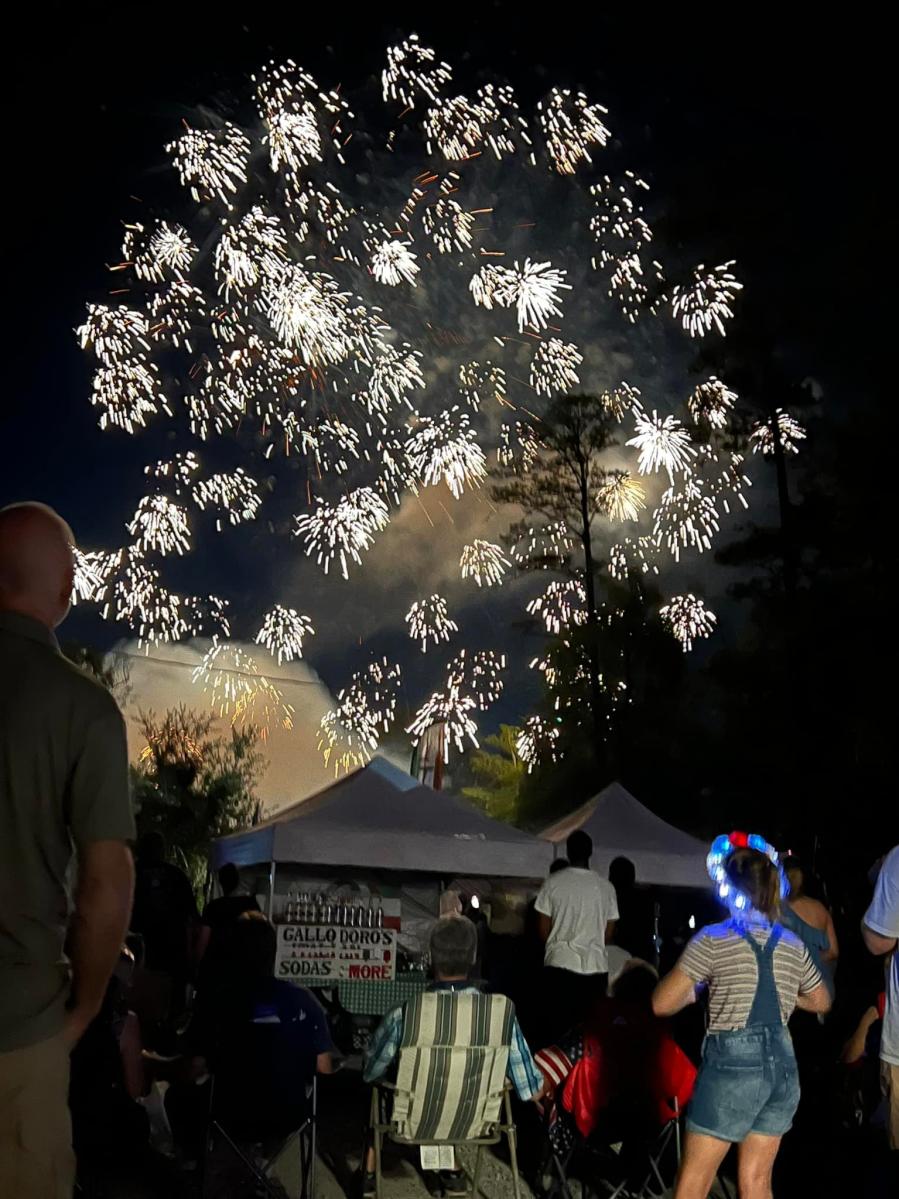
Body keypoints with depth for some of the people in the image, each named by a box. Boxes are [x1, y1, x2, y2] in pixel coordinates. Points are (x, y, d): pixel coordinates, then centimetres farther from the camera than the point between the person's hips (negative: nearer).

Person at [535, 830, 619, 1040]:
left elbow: (543, 930, 2)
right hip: (596, 967, 2)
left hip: (560, 964, -2)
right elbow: (609, 933, 9)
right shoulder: (606, 887, 3)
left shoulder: (553, 883, -3)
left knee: (557, 1026, 3)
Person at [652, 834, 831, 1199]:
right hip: (782, 1064, 5)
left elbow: (662, 1004, -10)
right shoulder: (792, 945, 6)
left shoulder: (713, 939, -8)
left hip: (734, 1064, -5)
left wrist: (696, 990, 8)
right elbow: (821, 1002, 23)